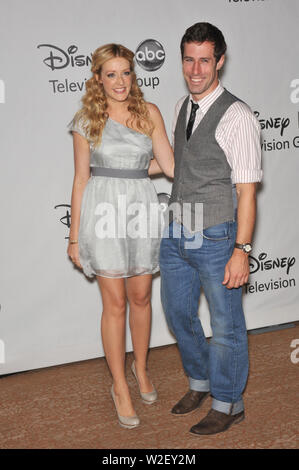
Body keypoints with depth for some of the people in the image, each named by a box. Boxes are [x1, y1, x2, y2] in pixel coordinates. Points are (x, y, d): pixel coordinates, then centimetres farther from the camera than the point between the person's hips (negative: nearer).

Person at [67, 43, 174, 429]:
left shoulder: (150, 113, 5)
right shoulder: (86, 119, -1)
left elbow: (170, 165, 5)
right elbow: (81, 178, 2)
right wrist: (75, 235, 3)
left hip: (142, 209, 2)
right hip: (104, 212, -2)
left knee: (141, 298, 12)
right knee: (115, 304, 3)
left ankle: (140, 369, 35)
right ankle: (120, 388, 16)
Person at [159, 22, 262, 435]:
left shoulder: (236, 117, -16)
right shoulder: (181, 108, 7)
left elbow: (246, 190, -17)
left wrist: (241, 250, -19)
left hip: (216, 238, -7)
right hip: (177, 232, 7)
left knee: (225, 325, 8)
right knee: (178, 313, 20)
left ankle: (228, 404, 27)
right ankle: (199, 383, 43)